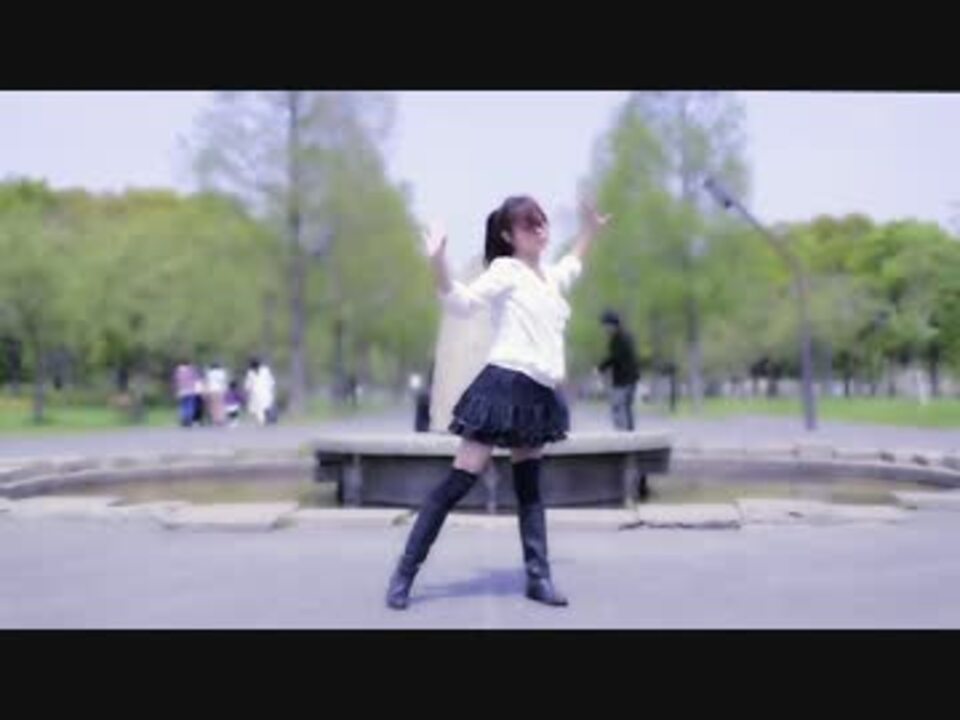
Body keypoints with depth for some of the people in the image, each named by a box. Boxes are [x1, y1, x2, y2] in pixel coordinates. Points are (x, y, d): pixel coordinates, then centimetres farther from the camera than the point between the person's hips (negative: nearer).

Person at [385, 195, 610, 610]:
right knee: (460, 481, -8)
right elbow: (462, 302, -19)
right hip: (505, 386, -7)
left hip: (538, 394, 7)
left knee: (530, 487, 11)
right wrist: (437, 263, -34)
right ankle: (405, 573, -2)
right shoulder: (506, 270, -5)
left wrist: (589, 231, 40)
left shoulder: (551, 277, 17)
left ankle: (538, 577, 15)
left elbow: (572, 267, 43)